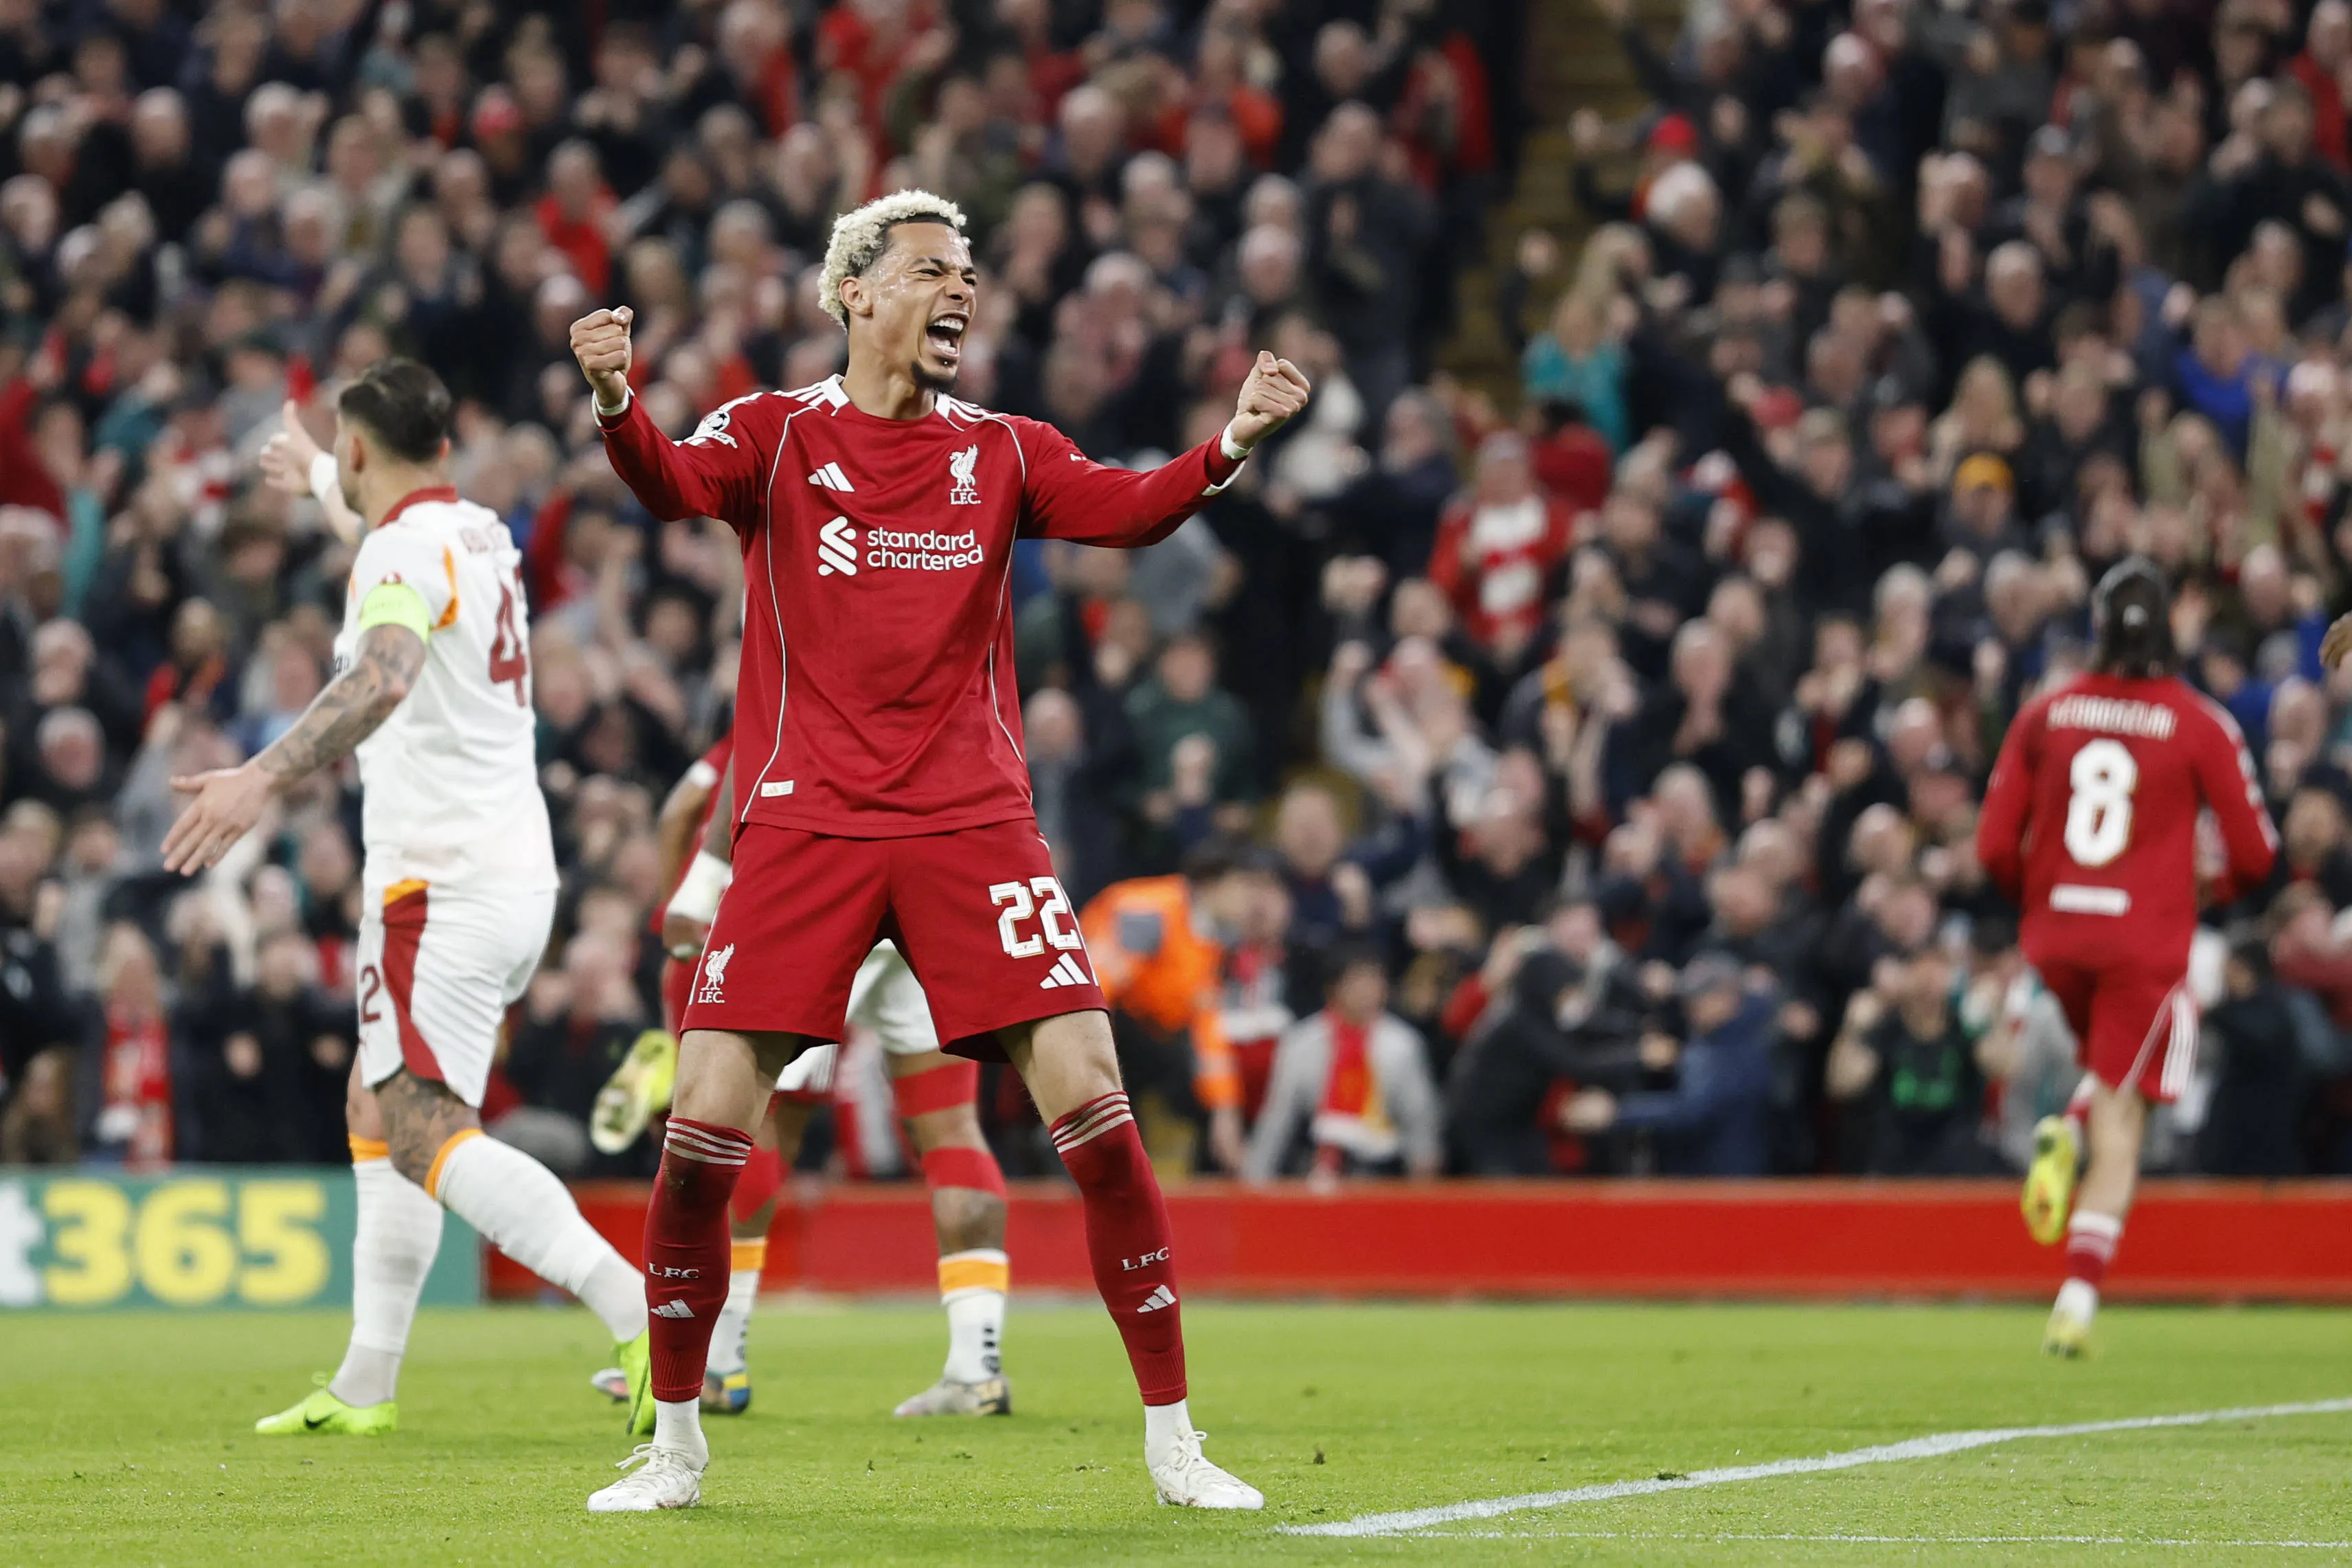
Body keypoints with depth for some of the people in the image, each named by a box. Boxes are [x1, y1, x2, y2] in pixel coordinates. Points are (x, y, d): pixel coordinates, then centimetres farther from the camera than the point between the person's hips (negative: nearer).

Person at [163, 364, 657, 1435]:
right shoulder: (478, 534, 15)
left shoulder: (405, 551, -13)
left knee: (426, 1136, -16)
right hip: (516, 872, 10)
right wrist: (315, 475, 62)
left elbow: (383, 677, -35)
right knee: (376, 1105, 18)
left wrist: (266, 775, -48)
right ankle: (365, 1385, 19)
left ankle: (642, 1314, -30)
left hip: (444, 884, -10)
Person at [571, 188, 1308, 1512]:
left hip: (972, 819, 1)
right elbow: (674, 484, -15)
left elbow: (1125, 509, -5)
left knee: (1094, 1106, -9)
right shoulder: (777, 435, 5)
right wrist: (618, 407, -37)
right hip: (805, 822, -1)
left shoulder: (999, 451, 11)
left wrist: (1230, 445, -24)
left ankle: (1173, 1441, 2)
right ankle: (675, 1443, 10)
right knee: (706, 1124, -8)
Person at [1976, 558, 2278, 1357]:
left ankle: (2063, 1135, -4)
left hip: (2056, 935, 3)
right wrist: (2218, 888, 20)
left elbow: (1995, 847, 3)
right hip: (2147, 944, -3)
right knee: (2121, 1123, 1)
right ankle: (2078, 1300, -9)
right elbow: (2254, 853, -2)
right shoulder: (2200, 726, -6)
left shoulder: (2045, 715, 2)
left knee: (2111, 1065, 29)